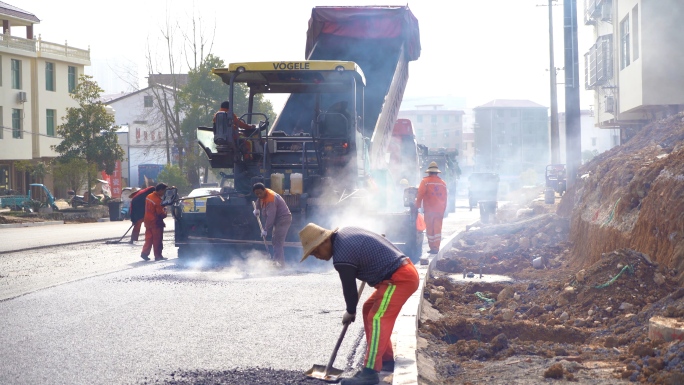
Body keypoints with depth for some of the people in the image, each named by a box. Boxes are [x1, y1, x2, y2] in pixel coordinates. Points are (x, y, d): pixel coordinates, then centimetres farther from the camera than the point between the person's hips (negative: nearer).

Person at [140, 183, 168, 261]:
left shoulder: (148, 197, 5)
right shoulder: (157, 200, -22)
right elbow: (160, 213, -21)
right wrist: (165, 213, 1)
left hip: (148, 221, 8)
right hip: (156, 222, -8)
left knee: (149, 238, 14)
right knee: (157, 240, 1)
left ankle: (145, 253, 8)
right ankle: (158, 256, 6)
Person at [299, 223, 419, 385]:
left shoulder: (341, 258, -19)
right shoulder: (344, 233, 9)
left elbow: (349, 288, -7)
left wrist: (350, 312, 12)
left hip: (399, 279, -11)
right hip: (405, 269, 11)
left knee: (377, 318, -16)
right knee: (369, 309, 18)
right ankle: (386, 359, 23)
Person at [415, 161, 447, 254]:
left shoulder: (425, 181, -5)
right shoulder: (443, 183, 9)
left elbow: (420, 195, -8)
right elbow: (444, 198, 14)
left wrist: (417, 206, 3)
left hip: (429, 210, -3)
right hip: (439, 211, 3)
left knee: (430, 229, 4)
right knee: (438, 229, 5)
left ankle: (432, 248, 4)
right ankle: (436, 248, 1)